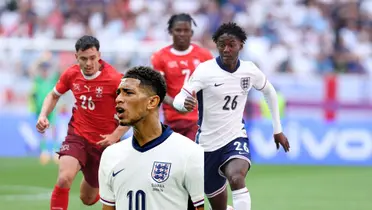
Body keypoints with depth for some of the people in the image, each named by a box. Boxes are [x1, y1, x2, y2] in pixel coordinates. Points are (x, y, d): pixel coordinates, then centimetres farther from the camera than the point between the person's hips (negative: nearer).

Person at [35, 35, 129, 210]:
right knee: (64, 179, -28)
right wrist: (43, 115, -5)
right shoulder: (71, 74, -6)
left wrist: (116, 135, -22)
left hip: (103, 142, -2)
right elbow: (54, 96, 13)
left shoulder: (114, 79, -20)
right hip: (77, 135, 2)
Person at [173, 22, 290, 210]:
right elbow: (178, 99, -21)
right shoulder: (205, 70, -13)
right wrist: (185, 104, -46)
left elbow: (269, 92, 17)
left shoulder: (249, 70, -3)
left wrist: (277, 129, 20)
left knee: (236, 178, -34)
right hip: (208, 143, 0)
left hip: (235, 138, 0)